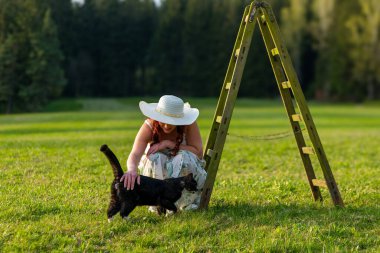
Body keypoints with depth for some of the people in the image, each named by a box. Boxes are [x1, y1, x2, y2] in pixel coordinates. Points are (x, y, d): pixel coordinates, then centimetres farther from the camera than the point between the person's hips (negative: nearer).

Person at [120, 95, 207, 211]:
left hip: (185, 169, 0)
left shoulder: (189, 125, -24)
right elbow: (135, 154, -39)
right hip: (157, 169, 0)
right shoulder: (149, 126, -26)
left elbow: (198, 152, -26)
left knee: (184, 157, -35)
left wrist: (169, 144, -34)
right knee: (156, 157, -34)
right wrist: (132, 170, -63)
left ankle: (186, 203, -15)